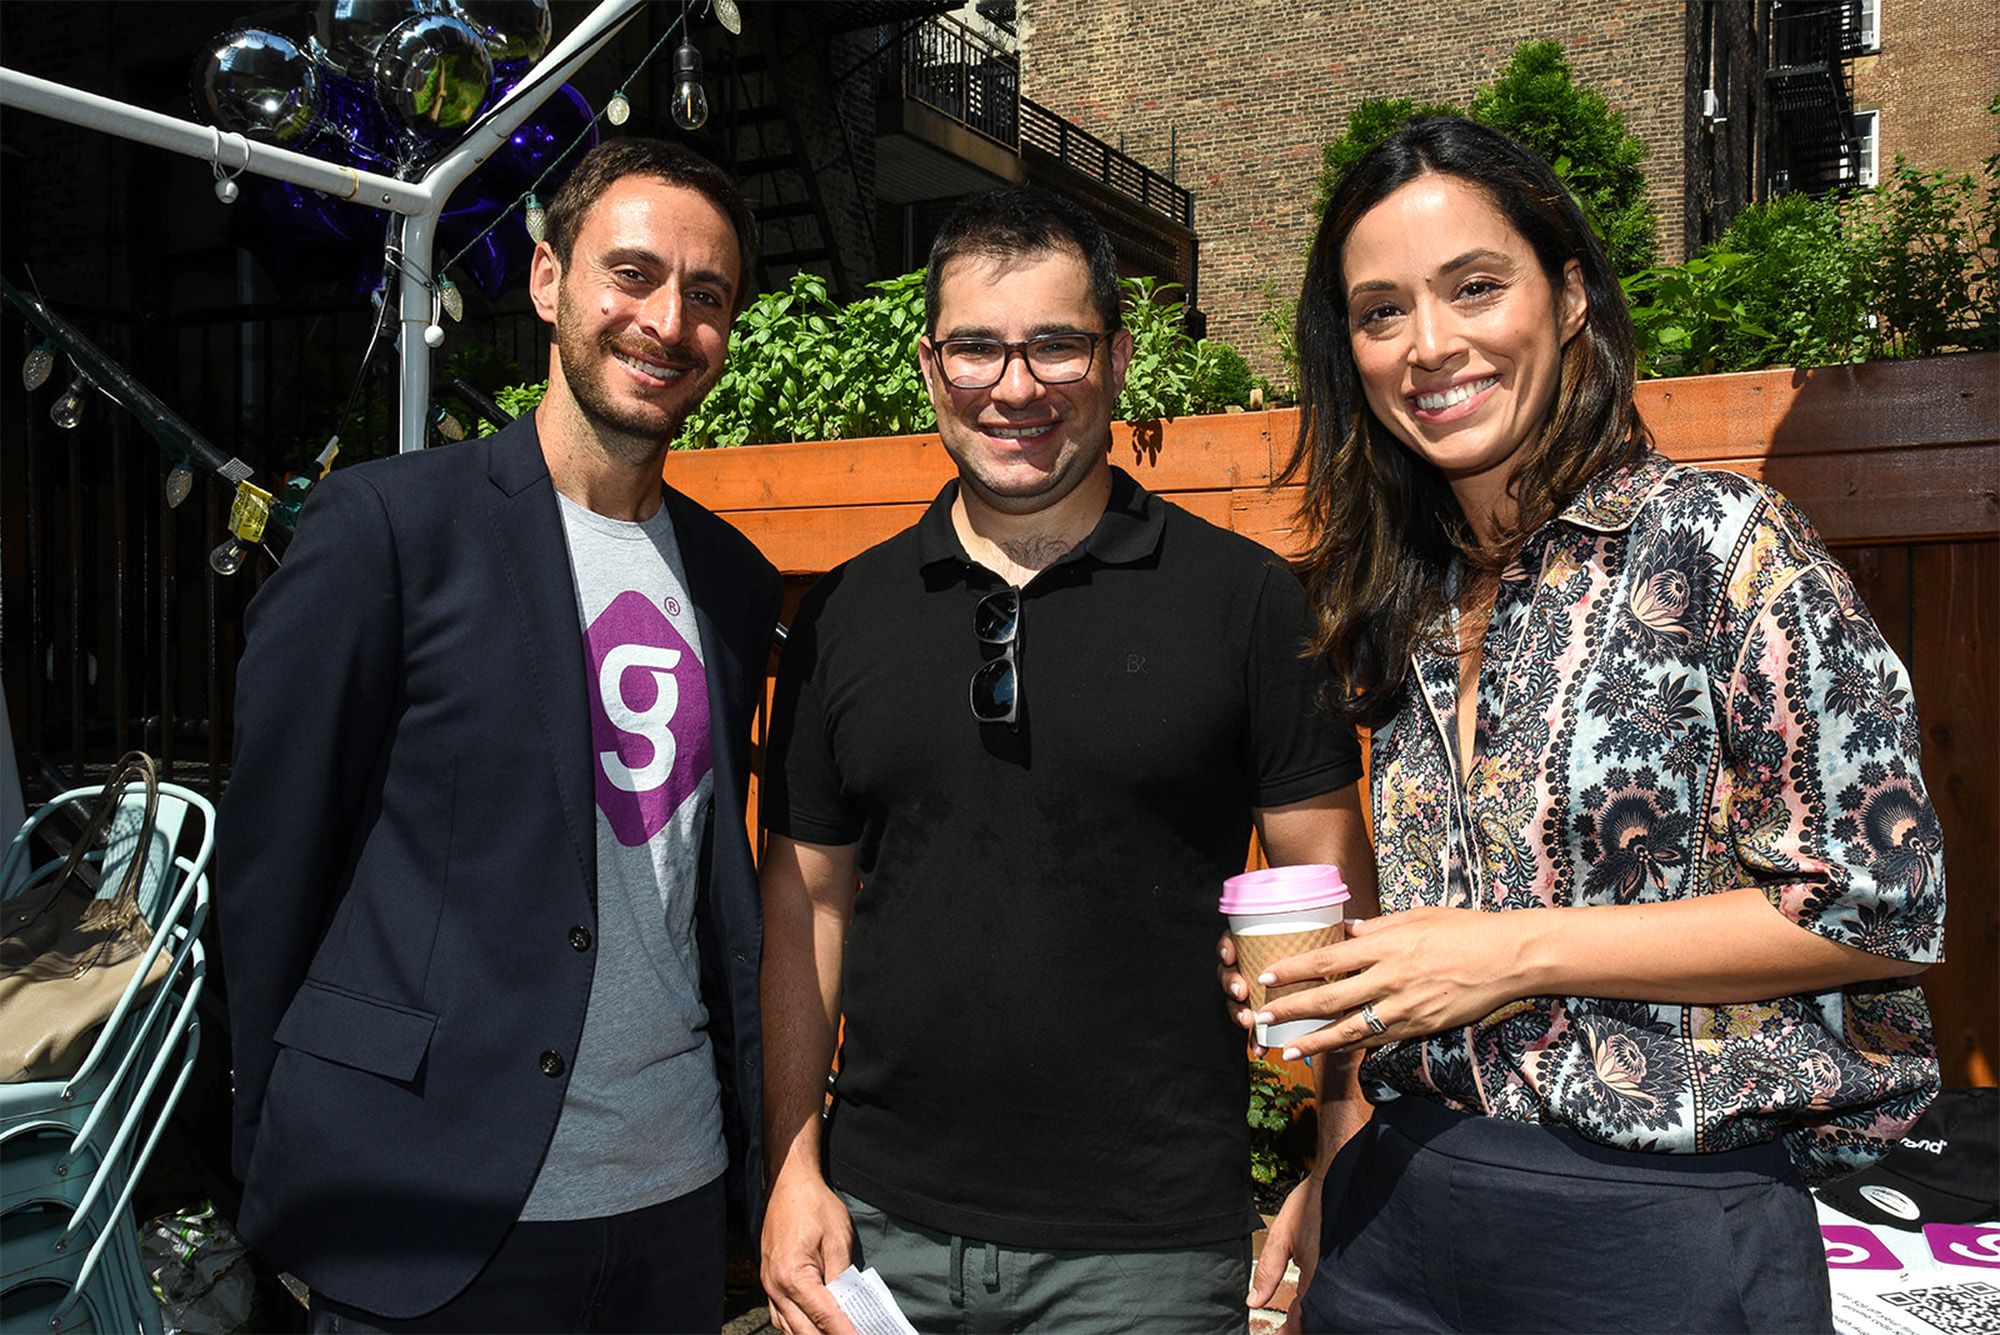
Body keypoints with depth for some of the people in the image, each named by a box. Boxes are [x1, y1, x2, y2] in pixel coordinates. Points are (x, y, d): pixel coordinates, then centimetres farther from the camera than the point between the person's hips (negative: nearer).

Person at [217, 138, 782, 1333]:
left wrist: (755, 1139, 10)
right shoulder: (388, 522, -9)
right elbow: (271, 862, -7)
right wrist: (285, 1168, -4)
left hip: (679, 1196, 5)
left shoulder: (734, 581, 7)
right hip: (432, 1222, -5)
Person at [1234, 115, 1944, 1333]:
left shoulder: (1720, 540, -10)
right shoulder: (1405, 613, 7)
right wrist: (1336, 1008, 0)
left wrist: (1521, 952, -15)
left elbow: (1881, 908, -12)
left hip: (1662, 1232, -5)